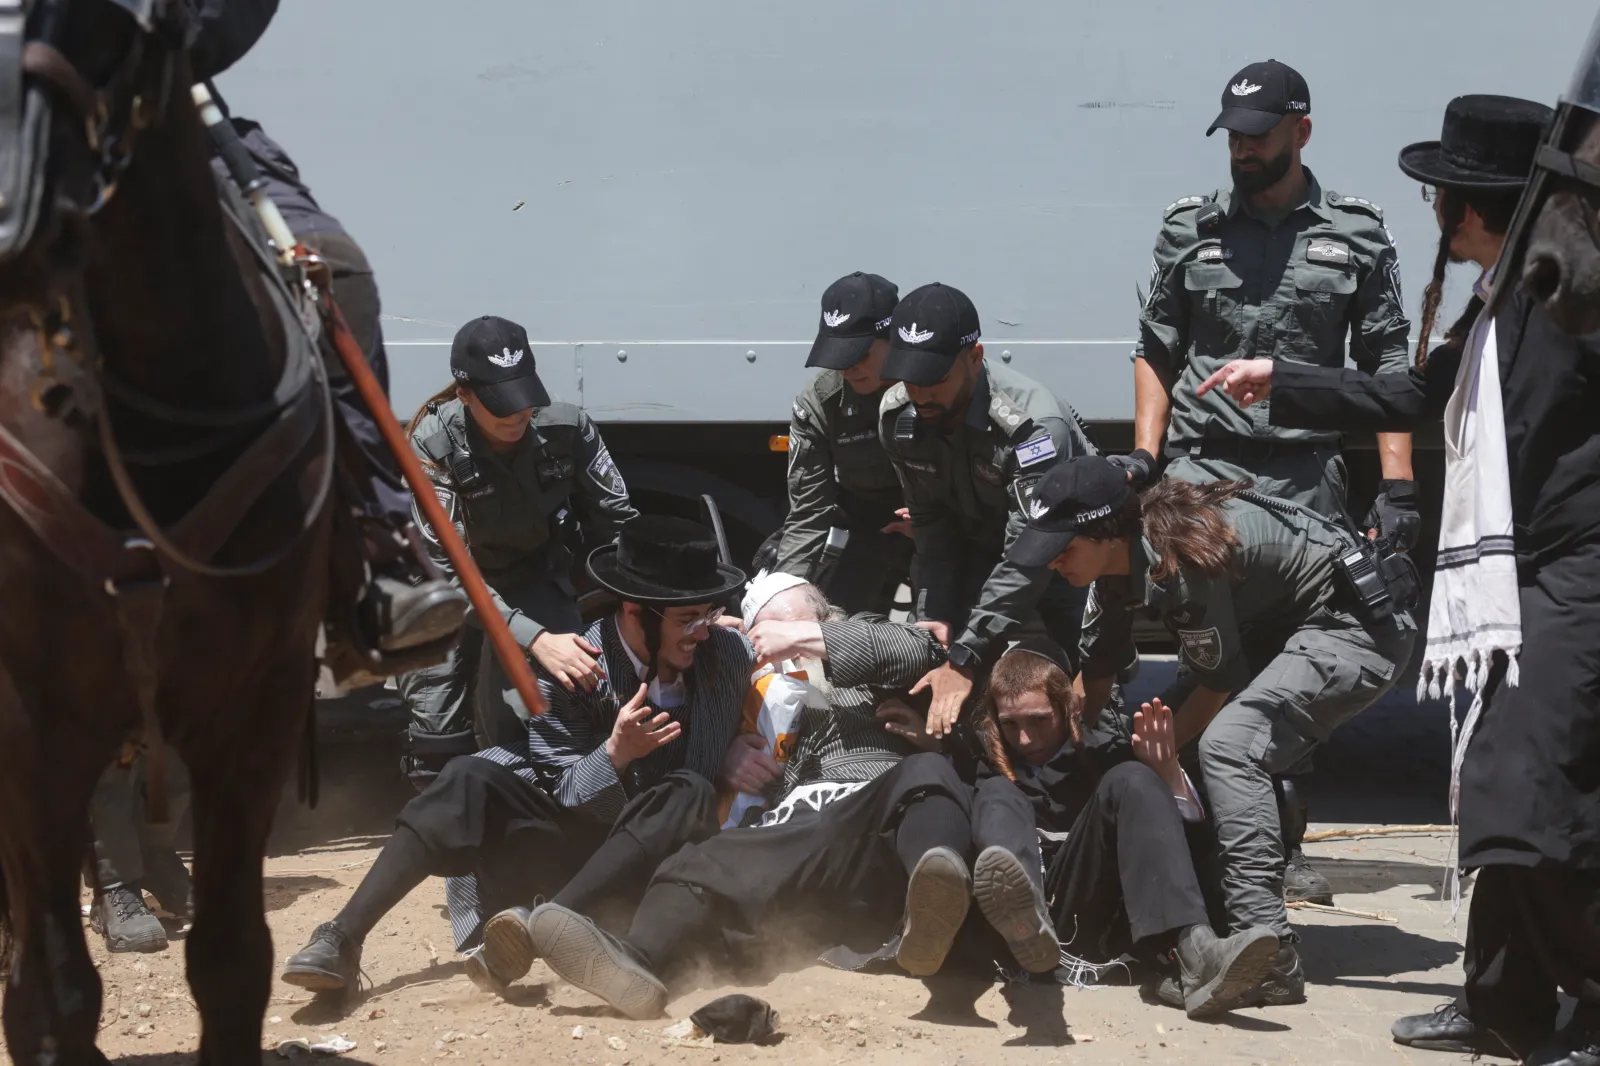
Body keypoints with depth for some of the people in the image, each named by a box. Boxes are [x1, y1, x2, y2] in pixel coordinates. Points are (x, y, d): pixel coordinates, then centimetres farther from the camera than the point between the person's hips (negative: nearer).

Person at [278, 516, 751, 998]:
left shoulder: (727, 653, -6)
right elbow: (567, 799, -13)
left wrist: (739, 758, -7)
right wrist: (615, 755, -31)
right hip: (569, 843, -1)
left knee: (691, 795, -32)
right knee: (472, 779, -26)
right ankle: (342, 940, -33)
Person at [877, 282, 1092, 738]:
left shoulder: (1034, 423, -38)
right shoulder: (899, 416, -18)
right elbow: (932, 526, -8)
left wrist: (963, 661, -42)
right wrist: (936, 626, -19)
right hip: (981, 544, 4)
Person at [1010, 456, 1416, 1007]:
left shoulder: (1182, 559, -29)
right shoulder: (1118, 560, -2)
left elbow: (1221, 682, -16)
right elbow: (1095, 677, 12)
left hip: (1360, 626, -10)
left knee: (1227, 744, -25)